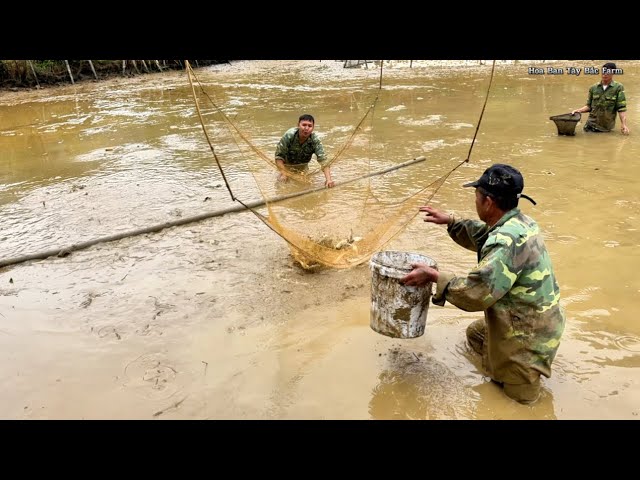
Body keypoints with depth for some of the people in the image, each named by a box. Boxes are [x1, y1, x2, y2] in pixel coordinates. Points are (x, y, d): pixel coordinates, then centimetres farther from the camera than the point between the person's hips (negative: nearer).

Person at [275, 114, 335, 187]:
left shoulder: (315, 140, -30)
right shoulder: (289, 135, -33)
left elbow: (323, 160, -37)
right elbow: (279, 156, -25)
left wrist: (328, 179, -53)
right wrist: (283, 174, -37)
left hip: (302, 166, 2)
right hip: (287, 164, -1)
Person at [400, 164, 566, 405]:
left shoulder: (507, 241, -32)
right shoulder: (518, 221, -2)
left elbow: (477, 293, -35)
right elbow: (483, 236, 17)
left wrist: (434, 276, -26)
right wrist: (451, 221, 7)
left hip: (529, 331, -9)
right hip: (539, 318, 9)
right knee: (475, 333, 26)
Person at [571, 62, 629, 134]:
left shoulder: (618, 88, -6)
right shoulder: (594, 88, 3)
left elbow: (621, 108, -10)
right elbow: (589, 106, 7)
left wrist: (624, 125, -18)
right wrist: (579, 110, -11)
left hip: (606, 126, -2)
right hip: (592, 123, 2)